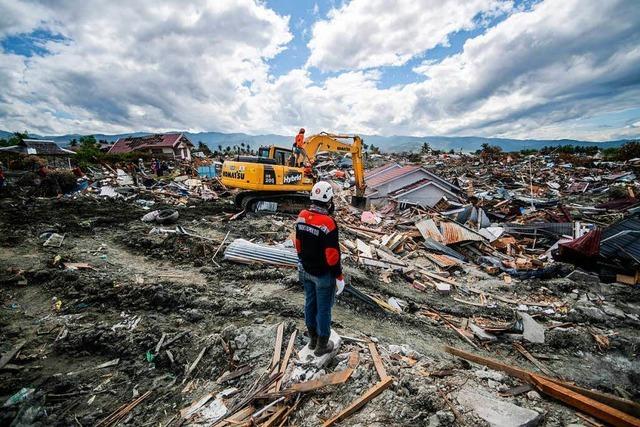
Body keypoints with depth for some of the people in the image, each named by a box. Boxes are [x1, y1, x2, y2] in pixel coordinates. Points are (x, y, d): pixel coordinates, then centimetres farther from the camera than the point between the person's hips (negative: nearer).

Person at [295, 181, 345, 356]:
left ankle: (313, 338, 42)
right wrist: (339, 277, -11)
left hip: (305, 270, 7)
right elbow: (332, 255, -23)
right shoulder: (328, 223, -27)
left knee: (310, 303, 22)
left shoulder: (302, 216, -6)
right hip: (323, 274, -7)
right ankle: (322, 345, 32)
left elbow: (298, 244, 5)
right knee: (323, 308, 12)